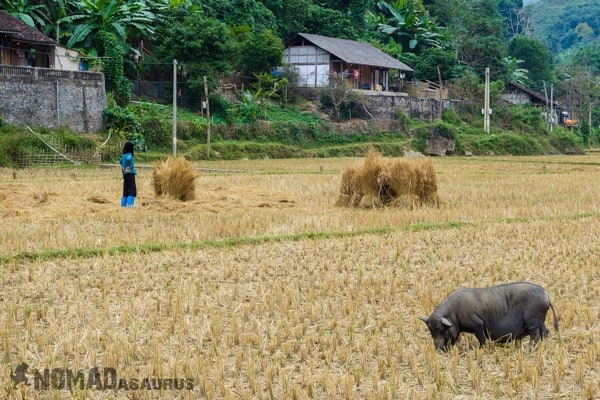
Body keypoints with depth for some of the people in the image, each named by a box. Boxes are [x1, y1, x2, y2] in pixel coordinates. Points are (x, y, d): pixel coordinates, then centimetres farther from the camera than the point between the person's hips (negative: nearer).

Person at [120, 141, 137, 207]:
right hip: (130, 174, -8)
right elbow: (128, 159, -35)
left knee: (126, 189, 14)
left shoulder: (124, 155, 10)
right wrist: (131, 166, -20)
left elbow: (120, 162, 28)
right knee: (132, 190, -8)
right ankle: (129, 204, -16)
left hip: (125, 174, 8)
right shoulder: (129, 155, -13)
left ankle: (123, 204, 15)